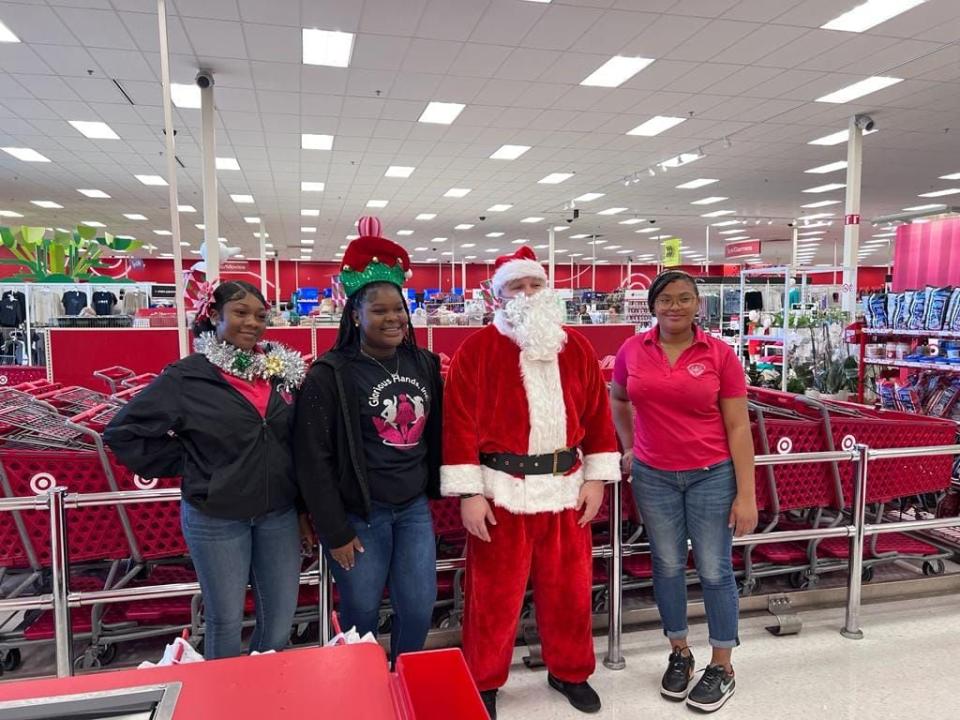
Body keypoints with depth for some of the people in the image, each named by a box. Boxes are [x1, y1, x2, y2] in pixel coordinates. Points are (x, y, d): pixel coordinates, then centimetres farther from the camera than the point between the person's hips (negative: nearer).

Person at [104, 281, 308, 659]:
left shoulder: (283, 368, 0)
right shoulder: (187, 376, -11)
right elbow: (122, 431, -4)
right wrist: (182, 465, -6)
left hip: (279, 513, 4)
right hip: (215, 518, -3)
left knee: (281, 619, 14)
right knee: (225, 620, 13)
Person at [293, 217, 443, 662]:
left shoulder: (425, 364, 3)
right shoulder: (330, 375, -12)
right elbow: (313, 460, -12)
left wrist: (436, 490, 11)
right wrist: (335, 532, -10)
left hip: (414, 508, 5)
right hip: (358, 514, -4)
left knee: (419, 607, 10)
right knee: (361, 613, 10)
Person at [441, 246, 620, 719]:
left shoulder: (576, 347, 6)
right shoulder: (478, 348, -6)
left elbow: (597, 414, 8)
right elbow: (460, 421, -9)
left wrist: (596, 478, 3)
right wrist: (468, 493, -12)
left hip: (565, 487, 4)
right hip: (502, 489, -3)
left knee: (569, 588, 16)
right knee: (494, 594, 8)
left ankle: (570, 672, 38)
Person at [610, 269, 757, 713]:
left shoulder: (720, 354, -8)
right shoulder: (633, 351, -2)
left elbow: (738, 428, -6)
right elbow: (618, 399, 17)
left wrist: (746, 495, -8)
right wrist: (628, 446, 10)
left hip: (711, 475, -2)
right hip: (653, 476, 2)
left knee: (714, 571, 7)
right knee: (668, 566, 13)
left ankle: (722, 667, 27)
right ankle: (679, 654, 34)